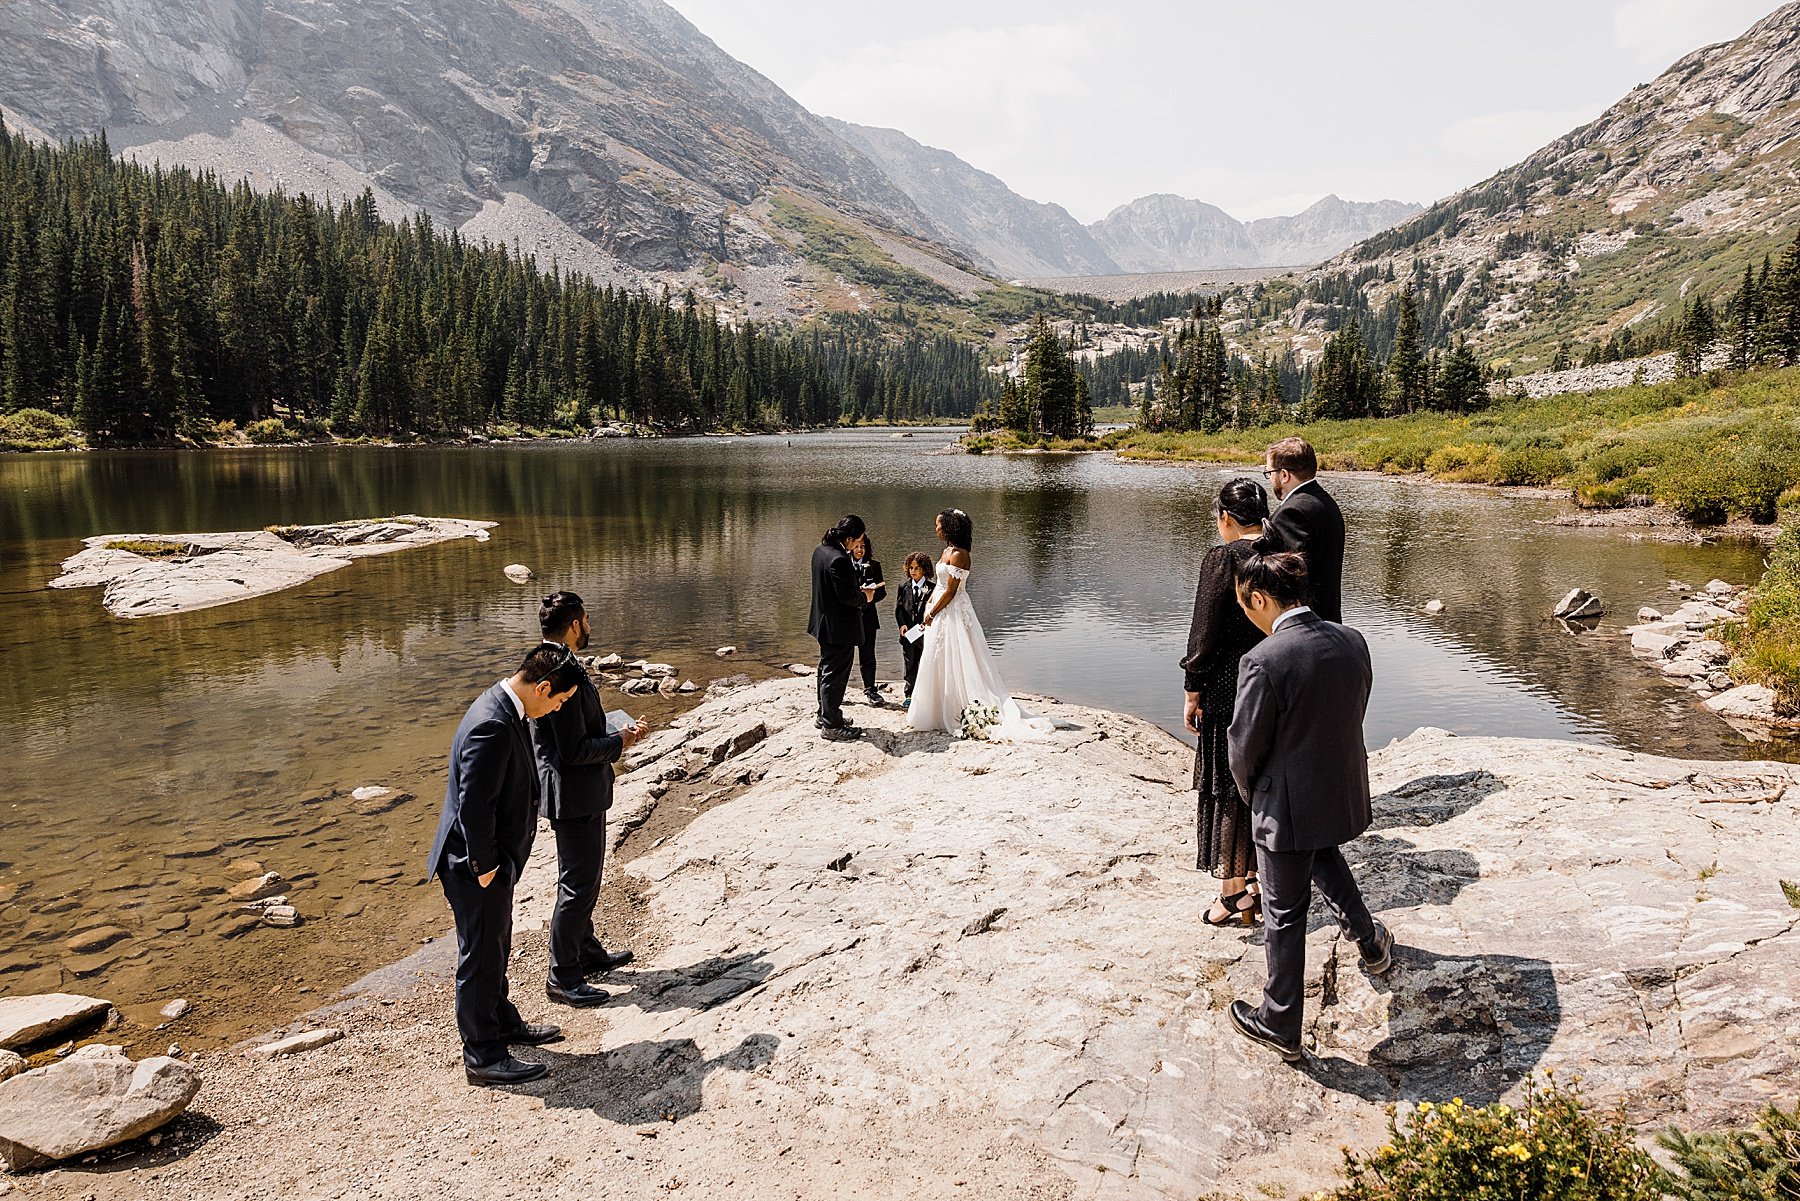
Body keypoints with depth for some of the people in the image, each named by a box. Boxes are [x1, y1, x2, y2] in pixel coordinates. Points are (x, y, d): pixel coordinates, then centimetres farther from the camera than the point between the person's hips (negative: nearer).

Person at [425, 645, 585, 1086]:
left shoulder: (503, 708, 4)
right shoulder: (491, 727, -30)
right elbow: (473, 806, -28)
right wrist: (483, 867, -20)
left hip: (495, 860, 10)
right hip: (478, 867, -10)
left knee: (495, 950, 25)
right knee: (481, 959, 5)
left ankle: (503, 1023, 43)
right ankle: (483, 1057, 20)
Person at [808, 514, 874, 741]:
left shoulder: (820, 549, 3)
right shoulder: (838, 560, -27)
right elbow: (847, 596, -25)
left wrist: (857, 591, 10)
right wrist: (864, 598, -5)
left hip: (824, 621, 10)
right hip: (838, 626, -10)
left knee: (827, 669, 22)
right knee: (835, 674, 1)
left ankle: (824, 716, 35)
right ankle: (831, 725, 11)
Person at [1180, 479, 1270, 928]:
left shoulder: (1222, 558, -15)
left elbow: (1205, 631, -15)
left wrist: (1193, 692, -6)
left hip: (1229, 689, -6)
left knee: (1228, 786, 4)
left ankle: (1235, 892, 10)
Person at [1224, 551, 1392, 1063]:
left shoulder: (1262, 661, -27)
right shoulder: (1352, 641, -6)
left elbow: (1245, 747, -17)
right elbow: (1355, 714, 7)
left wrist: (1253, 794, 3)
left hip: (1287, 807, -7)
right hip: (1344, 795, 7)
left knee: (1284, 916, 11)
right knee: (1323, 855, 37)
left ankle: (1280, 1027, 27)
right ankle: (1369, 941, 52)